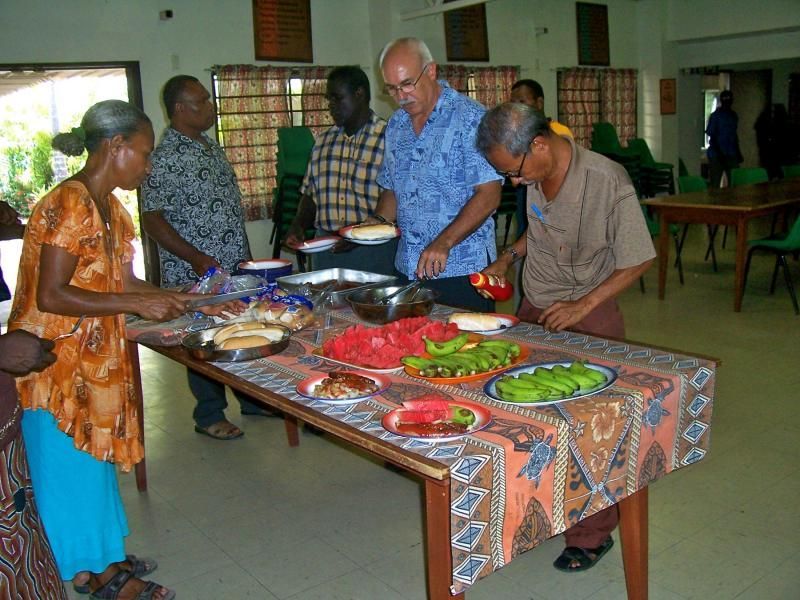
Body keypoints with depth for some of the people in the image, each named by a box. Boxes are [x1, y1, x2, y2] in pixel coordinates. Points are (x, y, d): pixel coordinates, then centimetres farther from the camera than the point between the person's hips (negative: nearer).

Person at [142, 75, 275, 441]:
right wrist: (195, 257, -22)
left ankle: (251, 398, 33)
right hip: (195, 274, -8)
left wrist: (246, 256, 18)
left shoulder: (210, 146, 13)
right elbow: (152, 219, -16)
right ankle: (210, 415, 20)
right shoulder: (166, 157, -14)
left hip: (235, 267, 8)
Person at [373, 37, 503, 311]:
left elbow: (488, 195, -16)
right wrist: (378, 222, 1)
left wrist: (444, 242, -24)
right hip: (407, 269, 6)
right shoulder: (395, 126, 12)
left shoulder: (470, 119, -9)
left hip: (462, 270, -6)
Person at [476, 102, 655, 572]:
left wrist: (583, 305, -21)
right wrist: (509, 257, 4)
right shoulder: (535, 175, -2)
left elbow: (638, 260, -15)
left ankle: (593, 533, 19)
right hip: (534, 309, 6)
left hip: (589, 314, -6)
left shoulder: (607, 181, -21)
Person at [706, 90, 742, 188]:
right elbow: (711, 136, -8)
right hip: (717, 155, -5)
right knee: (715, 184, -3)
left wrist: (738, 152, 16)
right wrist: (718, 153, -16)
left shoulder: (734, 115, 12)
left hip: (731, 154, 5)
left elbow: (734, 134, 19)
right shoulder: (715, 115, -5)